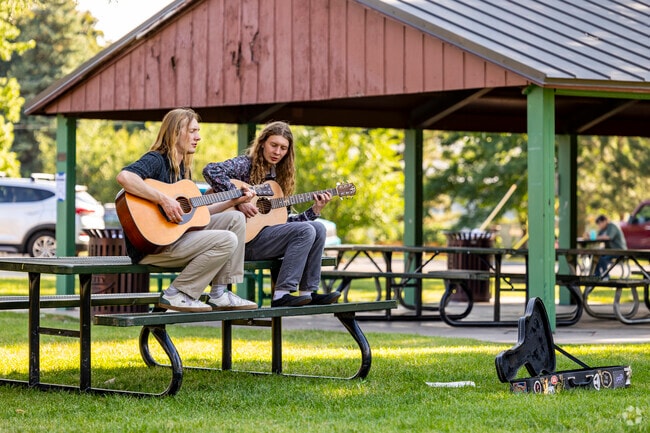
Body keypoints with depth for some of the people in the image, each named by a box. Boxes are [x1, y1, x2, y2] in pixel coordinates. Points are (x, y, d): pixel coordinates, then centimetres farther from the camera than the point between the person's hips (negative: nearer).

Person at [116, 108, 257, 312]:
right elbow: (124, 176, -31)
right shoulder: (156, 160, -10)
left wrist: (234, 201, 18)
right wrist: (163, 199, -32)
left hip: (178, 234, 10)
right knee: (226, 240, -20)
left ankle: (219, 295, 4)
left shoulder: (183, 168, 19)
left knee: (236, 219, 8)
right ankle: (176, 294, -12)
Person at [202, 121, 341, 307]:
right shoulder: (245, 164, -3)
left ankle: (308, 292, -7)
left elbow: (284, 221, 16)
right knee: (305, 231, -20)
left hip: (268, 233, 7)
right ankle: (282, 294, -24)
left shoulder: (278, 176, 18)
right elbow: (210, 170, -23)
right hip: (244, 239, -7)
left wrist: (314, 210, 6)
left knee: (318, 228, -5)